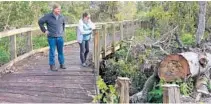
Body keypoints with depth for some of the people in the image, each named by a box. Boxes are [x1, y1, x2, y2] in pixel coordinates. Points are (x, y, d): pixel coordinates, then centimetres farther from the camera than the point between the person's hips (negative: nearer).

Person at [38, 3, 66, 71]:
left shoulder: (61, 17, 7)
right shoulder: (48, 16, -6)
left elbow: (64, 24, 26)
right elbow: (40, 22, 0)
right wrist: (44, 30, -2)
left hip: (60, 37, 4)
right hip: (52, 37, -4)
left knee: (61, 51, 9)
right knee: (52, 52, 0)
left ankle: (62, 64, 21)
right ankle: (52, 65, 9)